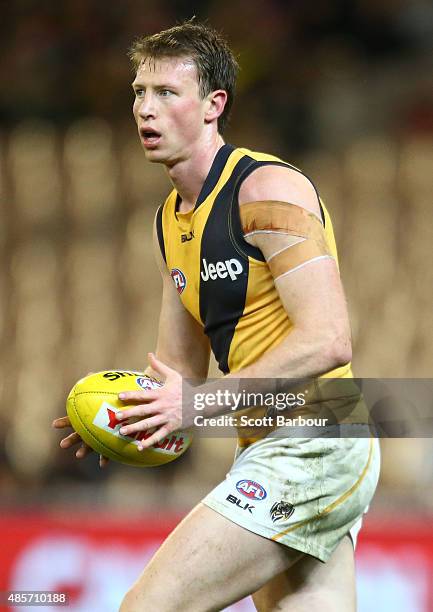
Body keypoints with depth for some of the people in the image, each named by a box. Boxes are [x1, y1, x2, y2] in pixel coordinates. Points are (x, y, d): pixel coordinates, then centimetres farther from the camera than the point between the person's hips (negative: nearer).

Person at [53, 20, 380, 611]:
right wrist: (134, 413, -2)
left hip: (313, 447, -9)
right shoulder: (170, 219, 15)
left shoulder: (267, 189, -13)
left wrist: (204, 402, -22)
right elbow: (182, 367, 20)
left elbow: (328, 341, -22)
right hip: (270, 451, 9)